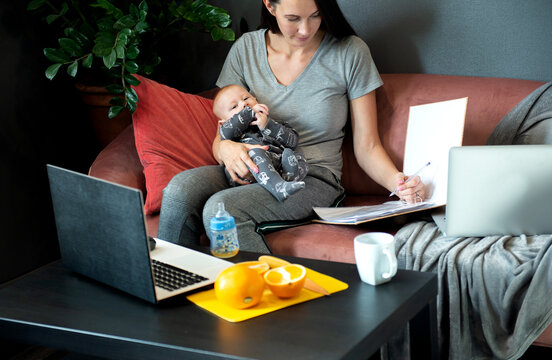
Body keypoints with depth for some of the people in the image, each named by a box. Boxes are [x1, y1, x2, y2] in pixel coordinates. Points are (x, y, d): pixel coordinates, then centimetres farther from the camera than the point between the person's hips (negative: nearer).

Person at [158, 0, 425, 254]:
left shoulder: (350, 53, -2)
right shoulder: (246, 49, 4)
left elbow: (366, 147, 0)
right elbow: (220, 137, 6)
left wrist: (396, 181, -21)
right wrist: (226, 149, -19)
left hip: (312, 180, -3)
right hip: (249, 171, 3)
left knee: (220, 208, -31)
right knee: (180, 190, -29)